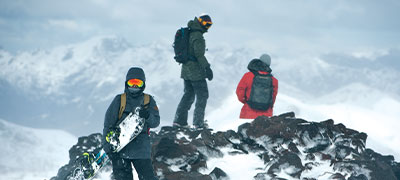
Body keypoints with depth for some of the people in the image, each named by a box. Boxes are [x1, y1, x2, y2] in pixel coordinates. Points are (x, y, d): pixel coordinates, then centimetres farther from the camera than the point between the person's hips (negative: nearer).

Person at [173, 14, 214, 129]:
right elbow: (199, 54, -23)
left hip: (186, 71, 9)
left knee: (188, 95, 17)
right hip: (196, 72, -9)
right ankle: (198, 122, 0)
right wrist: (207, 67, -23)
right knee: (202, 95, 1)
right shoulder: (197, 36, -17)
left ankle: (179, 120, 14)